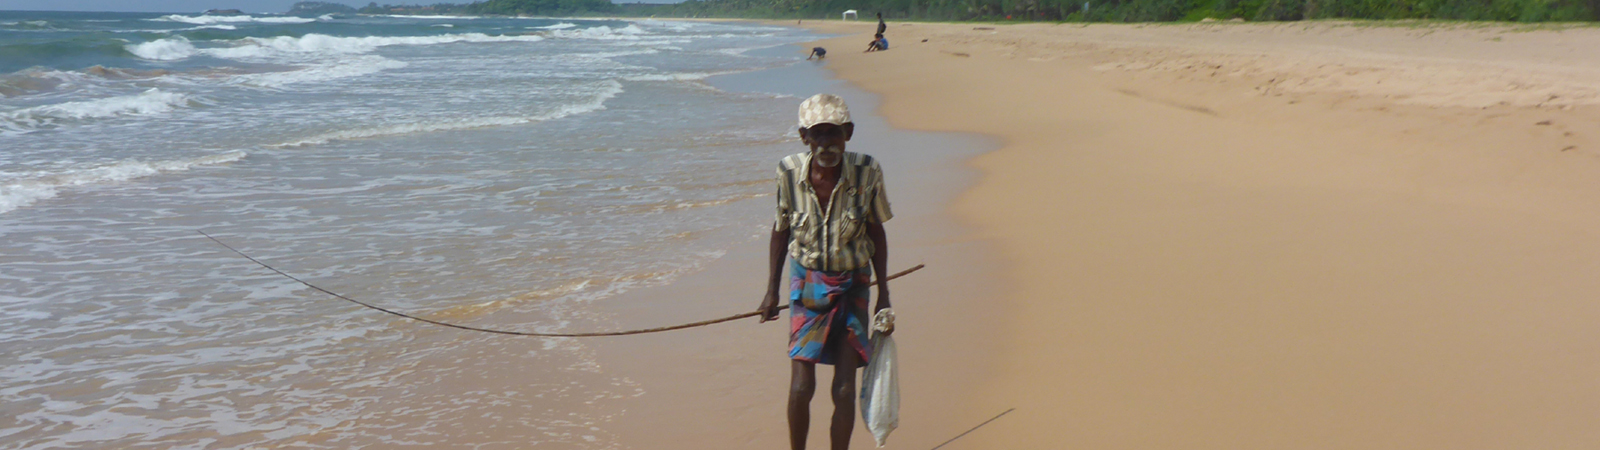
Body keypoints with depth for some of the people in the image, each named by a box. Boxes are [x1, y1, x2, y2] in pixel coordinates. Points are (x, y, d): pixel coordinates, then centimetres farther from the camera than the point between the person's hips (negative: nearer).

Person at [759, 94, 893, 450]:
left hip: (852, 286, 0)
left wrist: (883, 293, 4)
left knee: (844, 392, -2)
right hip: (807, 283, 0)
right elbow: (781, 230, 2)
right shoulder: (789, 172, -13)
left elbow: (876, 232, 0)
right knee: (801, 387, -6)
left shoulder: (867, 172, -15)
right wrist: (772, 291, 6)